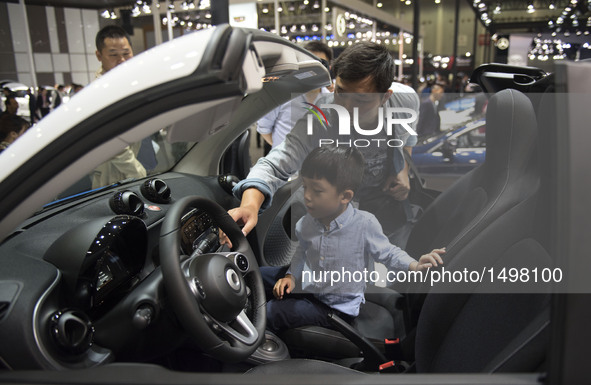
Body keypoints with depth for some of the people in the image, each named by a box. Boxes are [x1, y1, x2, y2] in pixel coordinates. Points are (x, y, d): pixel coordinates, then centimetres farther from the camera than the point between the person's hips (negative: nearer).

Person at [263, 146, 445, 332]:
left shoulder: (365, 224, -24)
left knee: (269, 313, -14)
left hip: (337, 307, -5)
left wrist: (414, 265, -26)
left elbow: (387, 252, -10)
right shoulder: (306, 223, -9)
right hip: (307, 287, 6)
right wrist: (291, 276, -1)